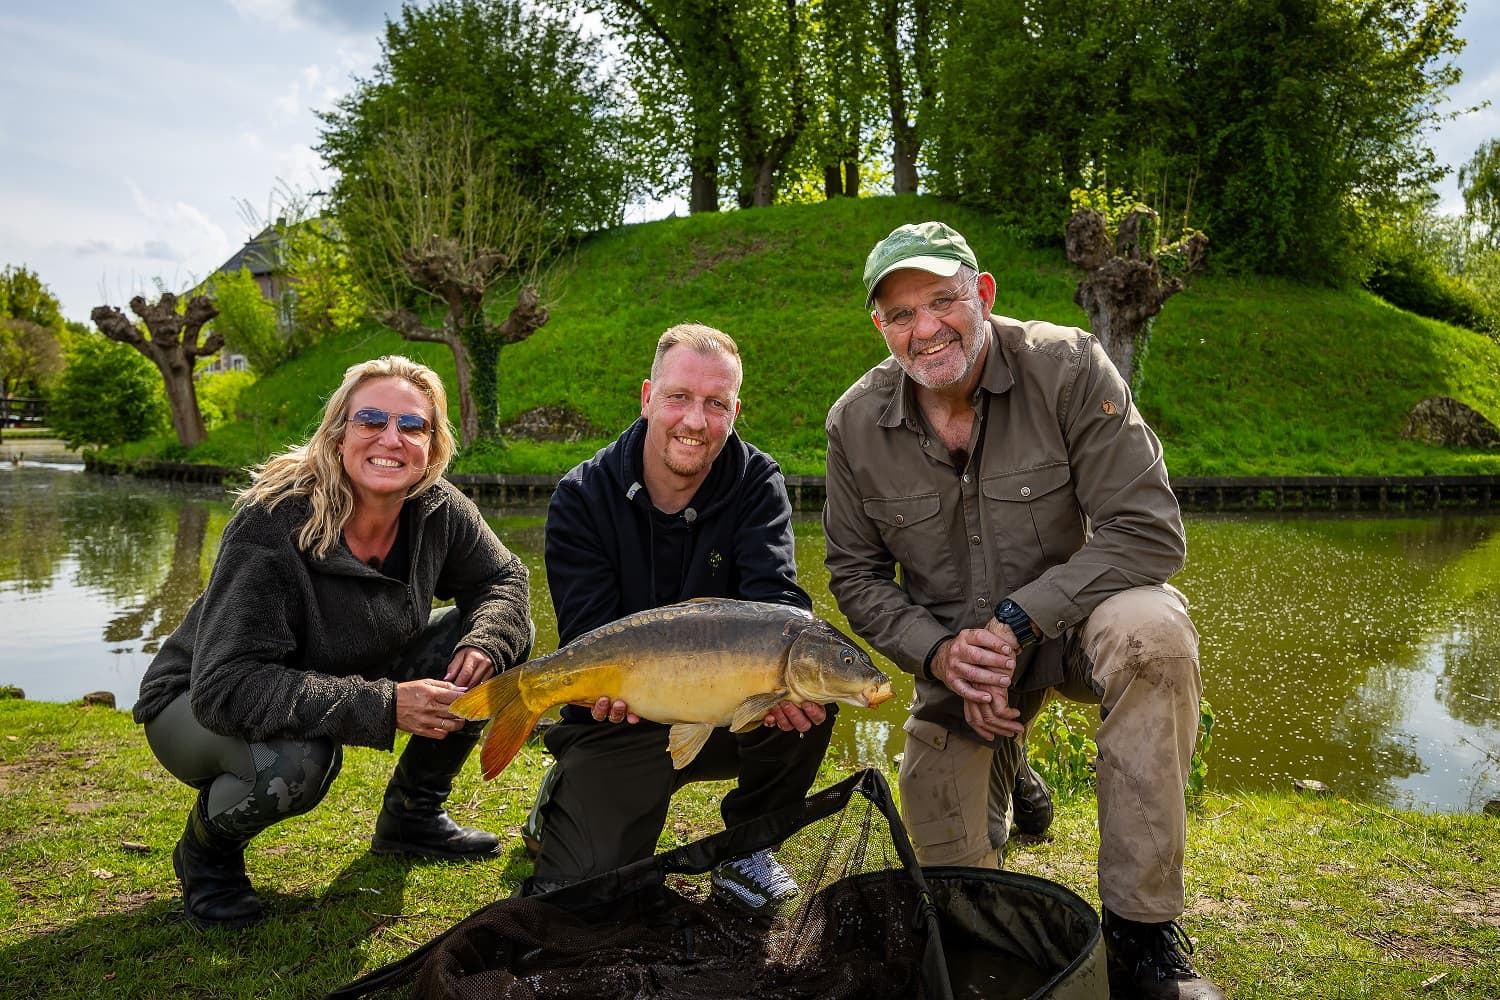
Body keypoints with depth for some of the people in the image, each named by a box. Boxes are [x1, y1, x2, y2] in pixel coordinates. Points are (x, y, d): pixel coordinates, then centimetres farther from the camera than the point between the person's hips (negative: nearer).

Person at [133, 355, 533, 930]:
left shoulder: (437, 510, -16)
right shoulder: (272, 526, -33)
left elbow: (503, 579, 0)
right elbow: (225, 686, -36)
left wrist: (484, 645, -24)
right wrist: (383, 706, -42)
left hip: (348, 680, 6)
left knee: (504, 635, -8)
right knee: (293, 762, -40)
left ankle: (411, 816, 10)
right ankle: (207, 847, -1)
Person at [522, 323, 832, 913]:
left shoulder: (758, 483, -7)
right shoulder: (583, 498, -11)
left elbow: (775, 598, -21)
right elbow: (588, 638, -17)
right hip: (621, 725, -1)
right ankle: (567, 793, 21)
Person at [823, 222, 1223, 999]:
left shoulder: (1067, 367, -18)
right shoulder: (854, 424, -9)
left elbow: (1148, 531, -22)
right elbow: (856, 575, 0)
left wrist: (1016, 620, -27)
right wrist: (938, 651, -17)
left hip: (1073, 616, -2)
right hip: (955, 651, 3)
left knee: (1152, 632, -37)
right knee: (950, 865, -5)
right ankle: (1002, 762, 31)